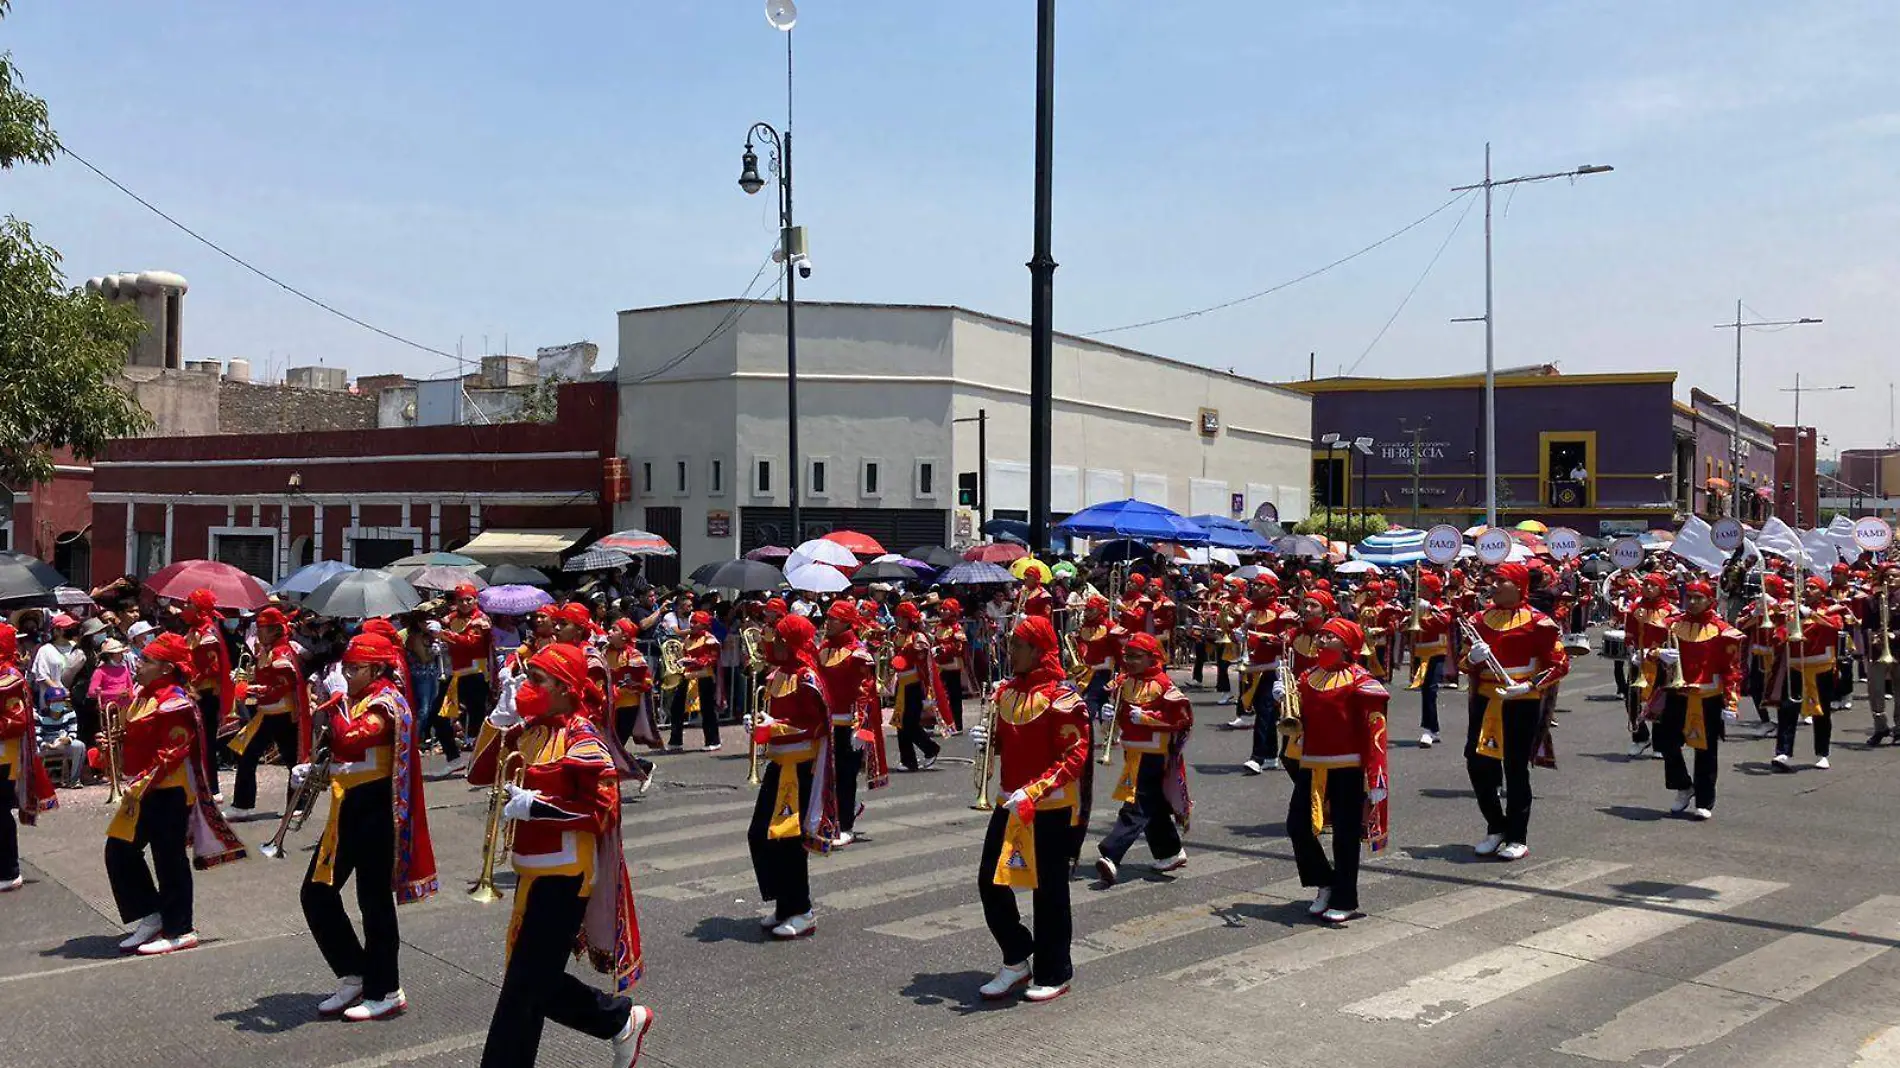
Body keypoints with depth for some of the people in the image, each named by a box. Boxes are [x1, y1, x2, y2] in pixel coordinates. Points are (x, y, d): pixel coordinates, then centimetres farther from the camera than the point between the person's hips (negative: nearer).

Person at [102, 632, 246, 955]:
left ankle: (180, 931, 7)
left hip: (169, 792, -10)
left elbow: (170, 754, -22)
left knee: (169, 859, -2)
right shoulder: (143, 695, 12)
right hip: (144, 792, 10)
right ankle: (152, 917, 22)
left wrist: (140, 786, -23)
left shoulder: (175, 704, -18)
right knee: (119, 851, 13)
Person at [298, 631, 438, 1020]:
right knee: (317, 894, 11)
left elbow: (349, 741, -29)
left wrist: (334, 701, -17)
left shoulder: (384, 702, -13)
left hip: (374, 810, -10)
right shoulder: (357, 700, 15)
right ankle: (354, 976, 23)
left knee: (374, 900, -2)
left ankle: (386, 992, 9)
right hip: (348, 808, 10)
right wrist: (311, 769, 6)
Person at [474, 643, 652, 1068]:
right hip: (533, 871, 8)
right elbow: (478, 774, 9)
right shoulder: (530, 730, 8)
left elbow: (602, 807, -19)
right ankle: (623, 1019, 33)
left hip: (563, 875, -8)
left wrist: (536, 805, -23)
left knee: (524, 987, -3)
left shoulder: (580, 735, -14)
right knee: (540, 981, 16)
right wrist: (498, 724, -3)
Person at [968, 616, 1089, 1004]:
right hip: (1010, 804, 7)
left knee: (1049, 892, 4)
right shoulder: (1007, 691, 7)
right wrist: (988, 739, -4)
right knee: (991, 882, 6)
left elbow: (1075, 757, -18)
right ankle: (1017, 961, 23)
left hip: (1050, 808, -7)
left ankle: (1054, 974, 18)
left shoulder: (1061, 697, -15)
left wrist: (1032, 793, -27)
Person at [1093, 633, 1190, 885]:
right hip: (1132, 751, 8)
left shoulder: (1162, 684, -12)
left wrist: (1144, 716, -20)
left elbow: (1181, 713, -17)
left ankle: (1111, 856, -21)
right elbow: (1120, 713, 22)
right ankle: (1171, 852, 32)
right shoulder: (1123, 682, 9)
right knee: (1154, 806, 18)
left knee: (1136, 807, -13)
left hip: (1152, 754, -8)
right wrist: (1111, 713, -2)